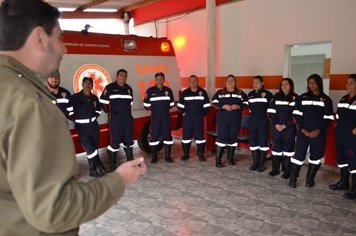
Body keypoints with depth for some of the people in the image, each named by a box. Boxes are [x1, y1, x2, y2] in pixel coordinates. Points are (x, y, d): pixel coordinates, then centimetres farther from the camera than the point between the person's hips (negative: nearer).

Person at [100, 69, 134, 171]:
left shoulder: (128, 88, 12)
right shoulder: (110, 87, -4)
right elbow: (103, 101, -3)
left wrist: (126, 111, 15)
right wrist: (109, 111, -3)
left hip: (127, 119, 6)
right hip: (115, 119, -5)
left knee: (128, 140, 14)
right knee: (114, 142, -6)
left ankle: (130, 160, 27)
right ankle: (112, 164, 4)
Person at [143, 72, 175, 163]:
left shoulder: (168, 90, 8)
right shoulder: (150, 91, 1)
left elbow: (171, 104, 14)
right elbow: (146, 105, 3)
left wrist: (165, 108, 2)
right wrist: (154, 109, -4)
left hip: (166, 117, 2)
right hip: (155, 117, -2)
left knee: (167, 136, 5)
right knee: (154, 136, 1)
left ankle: (167, 156, 16)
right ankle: (154, 157, 13)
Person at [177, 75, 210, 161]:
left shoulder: (203, 92, 3)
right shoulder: (184, 93, 4)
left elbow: (206, 105, 7)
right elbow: (180, 105, 10)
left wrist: (204, 113, 0)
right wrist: (183, 112, 2)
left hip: (199, 118, -1)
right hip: (187, 118, 1)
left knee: (200, 136, 0)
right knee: (186, 135, 3)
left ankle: (201, 154, 10)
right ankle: (186, 154, 15)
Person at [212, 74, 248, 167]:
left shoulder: (241, 93, 9)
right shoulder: (219, 92, 6)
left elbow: (246, 103, 4)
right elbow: (214, 103, -1)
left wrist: (238, 106, -13)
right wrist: (223, 106, -17)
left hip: (235, 119, 2)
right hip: (222, 119, -2)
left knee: (233, 137, 8)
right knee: (221, 137, -7)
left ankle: (230, 158, 21)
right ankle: (218, 159, -2)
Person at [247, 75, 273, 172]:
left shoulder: (268, 94, -2)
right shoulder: (250, 94, 10)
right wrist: (254, 113, 12)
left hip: (263, 121, -4)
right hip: (252, 121, 4)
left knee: (263, 142, 0)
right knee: (253, 141, 6)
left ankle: (261, 164, 9)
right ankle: (255, 162, 18)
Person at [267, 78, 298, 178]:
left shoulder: (295, 98, 0)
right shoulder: (276, 96, 9)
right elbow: (271, 112, 3)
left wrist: (285, 125, -12)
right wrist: (276, 124, -9)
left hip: (289, 127, -2)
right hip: (276, 126, 3)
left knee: (288, 147, 1)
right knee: (276, 146, 6)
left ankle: (287, 171, 8)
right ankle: (275, 169, 15)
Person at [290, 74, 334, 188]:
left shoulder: (326, 100, 5)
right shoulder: (302, 97, 7)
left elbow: (328, 118, 0)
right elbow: (297, 115, 3)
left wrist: (318, 130, -11)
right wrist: (302, 129, -8)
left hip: (318, 134, 1)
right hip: (303, 132, 0)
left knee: (316, 156, 7)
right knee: (299, 155, -4)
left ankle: (310, 179, 20)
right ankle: (293, 178, 5)